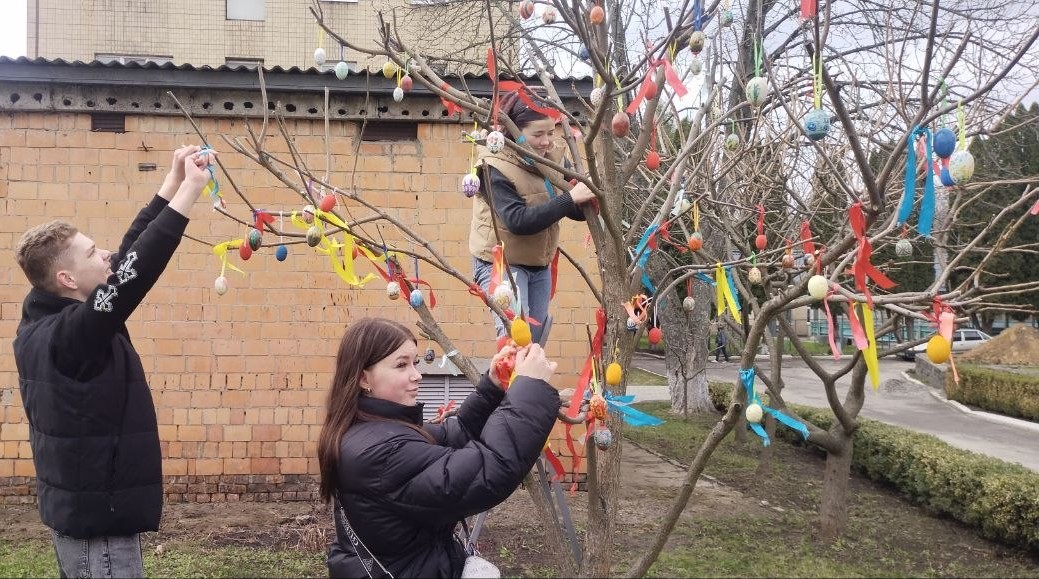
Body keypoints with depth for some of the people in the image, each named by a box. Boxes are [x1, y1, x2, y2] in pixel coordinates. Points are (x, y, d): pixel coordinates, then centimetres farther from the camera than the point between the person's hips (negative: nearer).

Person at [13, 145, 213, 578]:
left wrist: (172, 184, 0)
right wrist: (190, 190, -27)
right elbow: (137, 270, -33)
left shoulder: (43, 320, 1)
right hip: (98, 519, -9)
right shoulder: (72, 333, -24)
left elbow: (127, 256, 2)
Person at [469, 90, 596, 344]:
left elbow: (574, 210, 5)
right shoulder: (496, 168, -21)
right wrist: (569, 199, -35)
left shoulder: (550, 157, -1)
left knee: (534, 341, 12)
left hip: (539, 267, 7)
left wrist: (589, 201, -19)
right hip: (501, 264, -7)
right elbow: (517, 221, -31)